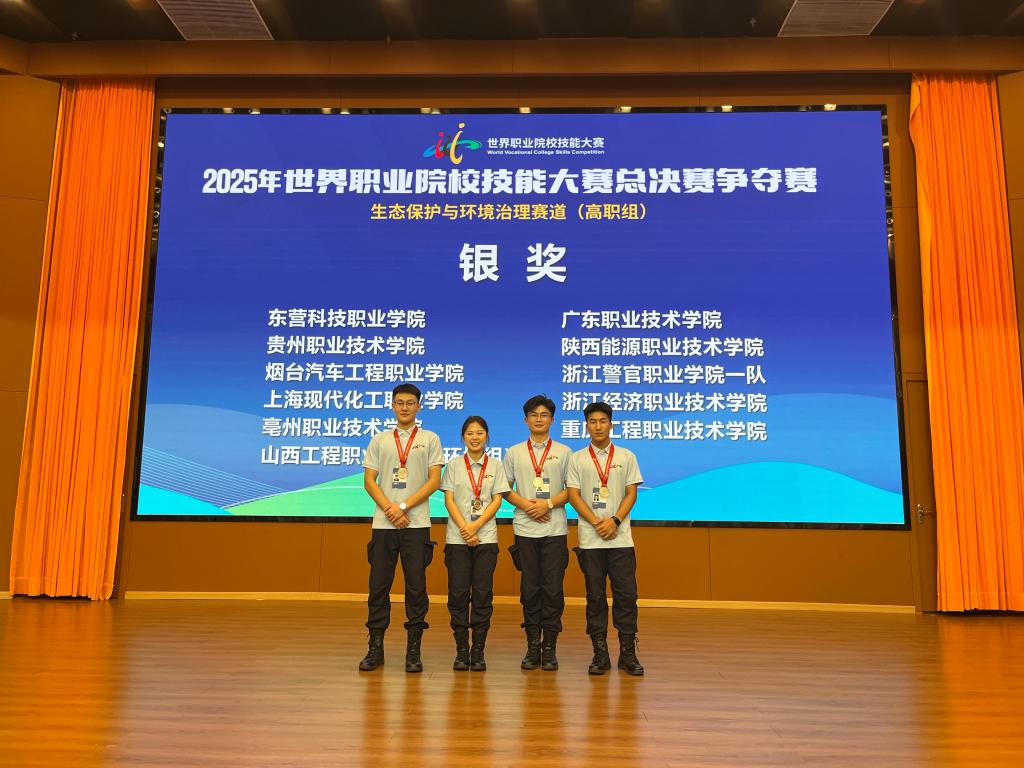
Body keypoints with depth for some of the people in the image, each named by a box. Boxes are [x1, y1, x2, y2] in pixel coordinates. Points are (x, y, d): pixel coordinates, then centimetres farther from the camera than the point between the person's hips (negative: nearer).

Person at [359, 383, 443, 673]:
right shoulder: (379, 440, 13)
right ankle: (375, 647, 14)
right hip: (383, 523, 2)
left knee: (416, 588, 0)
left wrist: (404, 506, -11)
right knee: (378, 586, 4)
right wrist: (390, 509, -9)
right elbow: (369, 480, 6)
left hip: (416, 524, -2)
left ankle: (413, 650, 10)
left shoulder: (430, 439, 7)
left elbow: (435, 480, -1)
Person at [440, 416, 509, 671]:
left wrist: (476, 526, -11)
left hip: (486, 538, 0)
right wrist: (464, 528, -12)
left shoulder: (495, 466, 8)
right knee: (458, 593, 0)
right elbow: (449, 500, 1)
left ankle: (478, 651, 8)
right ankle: (461, 650, 9)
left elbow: (497, 501, 1)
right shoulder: (454, 465, 7)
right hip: (457, 538, 0)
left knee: (483, 593, 0)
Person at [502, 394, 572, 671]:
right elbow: (506, 489, 8)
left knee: (553, 589, 0)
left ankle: (550, 647, 10)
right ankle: (532, 646, 14)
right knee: (530, 589, 5)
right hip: (525, 530, 1)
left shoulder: (564, 452, 7)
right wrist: (526, 505, -9)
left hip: (555, 530, -1)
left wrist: (548, 504, -11)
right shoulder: (514, 452, 9)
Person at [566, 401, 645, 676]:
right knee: (595, 596, 4)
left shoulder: (626, 457, 8)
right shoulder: (577, 459, 6)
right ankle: (600, 654, 13)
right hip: (590, 539, 0)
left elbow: (631, 494, 4)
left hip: (620, 538, 0)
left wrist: (614, 521, -11)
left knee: (626, 594, 0)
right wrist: (597, 522, -11)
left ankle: (628, 653, 10)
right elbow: (573, 495, 0)